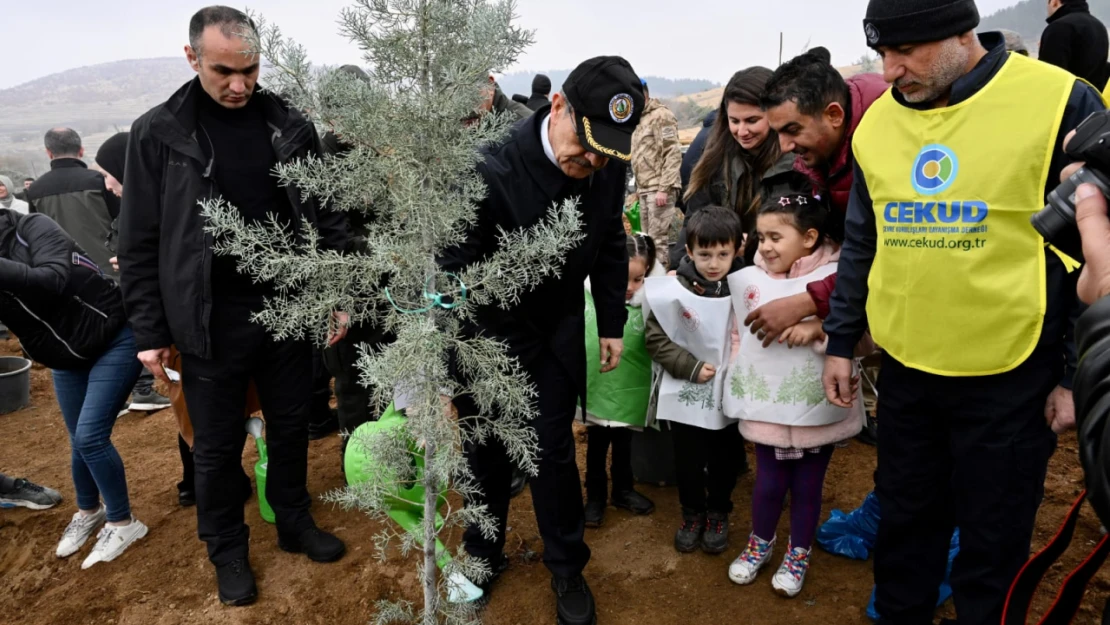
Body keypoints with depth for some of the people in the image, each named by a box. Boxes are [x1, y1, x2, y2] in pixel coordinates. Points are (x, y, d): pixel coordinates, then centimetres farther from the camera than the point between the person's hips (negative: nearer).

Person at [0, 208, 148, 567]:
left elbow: (52, 281, -36)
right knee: (79, 440, 13)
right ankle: (89, 511, 39)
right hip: (66, 356, 7)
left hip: (114, 336, -6)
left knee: (90, 435, -10)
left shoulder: (31, 228, -20)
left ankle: (123, 523, 8)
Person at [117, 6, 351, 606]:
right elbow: (139, 244, -3)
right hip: (211, 321, -2)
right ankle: (227, 551, 32)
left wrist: (339, 298, 3)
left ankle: (294, 522, 38)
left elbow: (326, 220, 5)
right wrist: (149, 333, -3)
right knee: (217, 445, 11)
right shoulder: (157, 133, -6)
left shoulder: (291, 126, 0)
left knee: (290, 426, 16)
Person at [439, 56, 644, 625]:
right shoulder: (491, 171, -30)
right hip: (486, 334, -2)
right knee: (486, 453, 13)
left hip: (557, 333, 3)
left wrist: (612, 324, 7)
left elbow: (610, 247, 3)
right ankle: (483, 558, 38)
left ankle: (567, 570, 30)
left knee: (554, 450, 9)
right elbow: (453, 269, -25)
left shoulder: (608, 167, -14)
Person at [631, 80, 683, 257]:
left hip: (659, 189, -9)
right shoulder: (639, 119, 20)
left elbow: (673, 154, -15)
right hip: (644, 190, 9)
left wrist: (664, 188, -20)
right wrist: (639, 189, 17)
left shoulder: (661, 115, -7)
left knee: (658, 240, -9)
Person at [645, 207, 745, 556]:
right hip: (686, 393, -1)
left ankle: (718, 513, 39)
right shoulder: (673, 292, -15)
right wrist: (691, 366, -15)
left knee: (725, 459, 16)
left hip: (729, 393, 1)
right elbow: (655, 338, -9)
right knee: (688, 460, 14)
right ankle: (692, 514, 36)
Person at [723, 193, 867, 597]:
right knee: (768, 483, 12)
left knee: (807, 486, 14)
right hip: (767, 405, 2)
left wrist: (818, 328, -26)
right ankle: (760, 545, 38)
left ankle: (798, 555, 35)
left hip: (817, 406, -2)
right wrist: (737, 379, 8)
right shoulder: (749, 280, 1)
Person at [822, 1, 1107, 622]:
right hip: (906, 369, 4)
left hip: (1011, 378, -4)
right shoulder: (878, 121, 3)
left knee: (992, 542, 11)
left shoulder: (1060, 102, -11)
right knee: (905, 522, 19)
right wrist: (841, 342, 9)